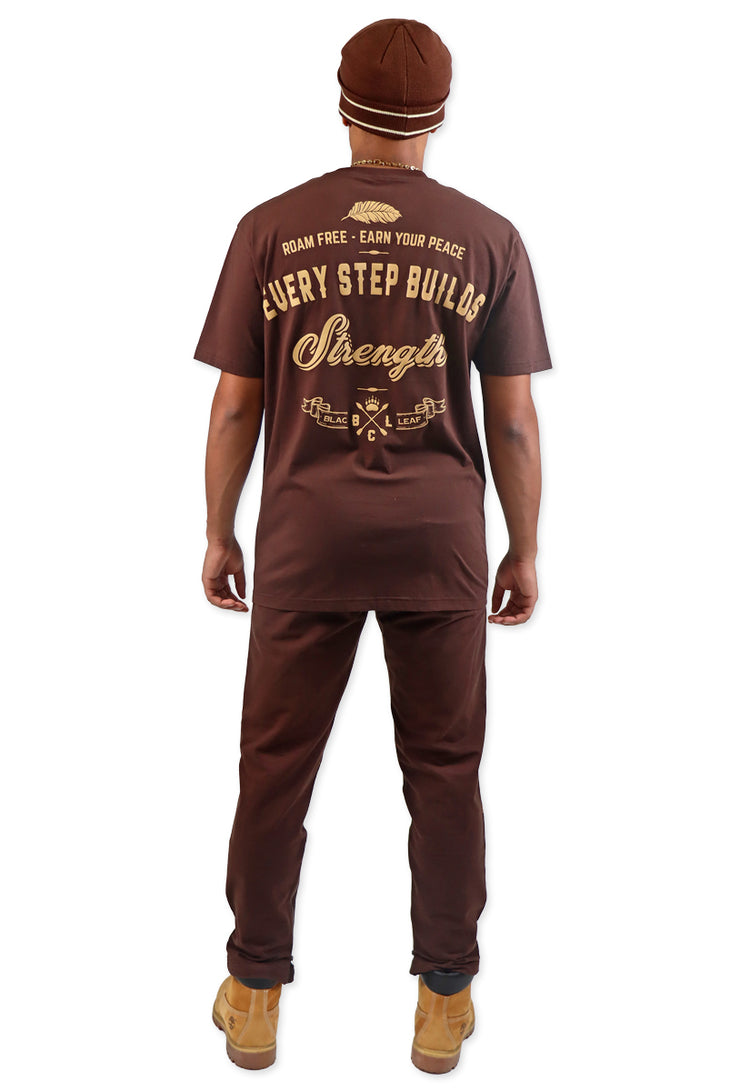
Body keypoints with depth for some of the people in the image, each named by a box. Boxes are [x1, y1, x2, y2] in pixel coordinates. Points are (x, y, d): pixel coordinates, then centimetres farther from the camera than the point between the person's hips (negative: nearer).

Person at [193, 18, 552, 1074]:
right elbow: (513, 417, -1)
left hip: (306, 537, 0)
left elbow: (235, 406, 0)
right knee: (445, 768, 11)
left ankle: (256, 994, 24)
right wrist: (525, 551, 9)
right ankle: (445, 998, 22)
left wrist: (218, 535, 11)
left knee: (277, 762, 11)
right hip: (441, 539, 0)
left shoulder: (270, 229, 0)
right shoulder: (488, 239, 0)